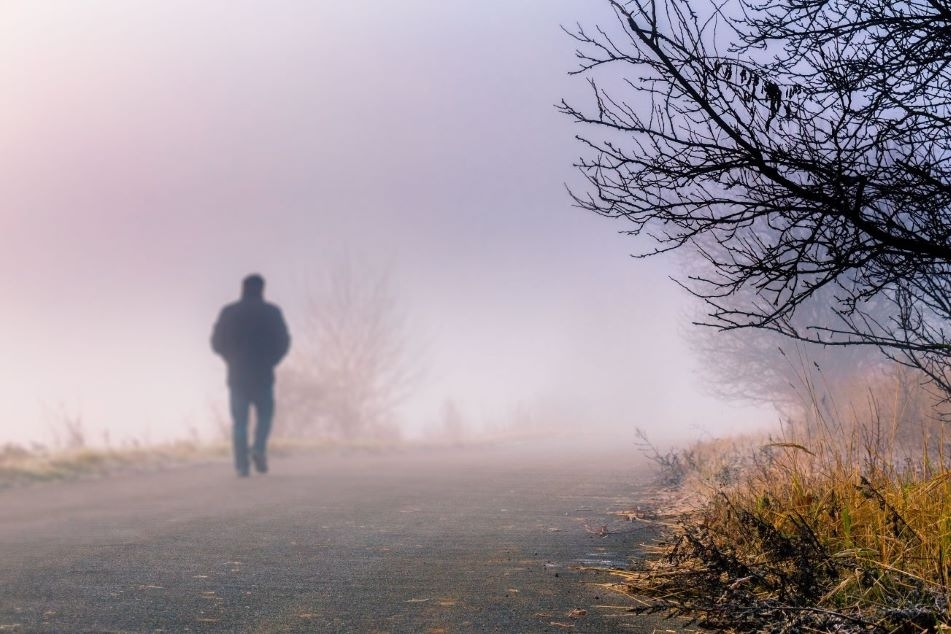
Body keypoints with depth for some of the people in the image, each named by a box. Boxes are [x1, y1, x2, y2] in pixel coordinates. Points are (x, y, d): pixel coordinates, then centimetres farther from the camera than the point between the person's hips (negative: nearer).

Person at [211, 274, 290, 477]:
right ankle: (259, 448, -12)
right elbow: (283, 342, -3)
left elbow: (217, 342, 3)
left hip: (237, 374, 1)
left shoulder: (229, 313, 3)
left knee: (240, 420, 5)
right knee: (265, 414, 13)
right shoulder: (271, 312, -1)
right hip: (263, 374, -1)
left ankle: (242, 464, -2)